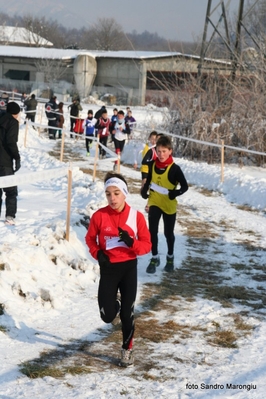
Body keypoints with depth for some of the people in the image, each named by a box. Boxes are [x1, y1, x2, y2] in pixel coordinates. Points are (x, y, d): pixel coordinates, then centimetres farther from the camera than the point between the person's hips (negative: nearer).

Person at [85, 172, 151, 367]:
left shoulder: (136, 216, -9)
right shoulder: (99, 216, -8)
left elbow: (146, 244, -4)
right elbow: (90, 239, 7)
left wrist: (132, 243, -24)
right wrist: (97, 253, -11)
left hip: (129, 268, 0)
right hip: (108, 268, 0)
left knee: (127, 314, 4)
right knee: (108, 316, -3)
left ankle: (127, 350, 25)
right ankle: (115, 304, 34)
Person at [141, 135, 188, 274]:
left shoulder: (174, 169, -18)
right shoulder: (152, 165, -5)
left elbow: (185, 186, -12)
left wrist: (176, 193, -31)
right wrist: (144, 189, -6)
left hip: (169, 205, -2)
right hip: (154, 202, 2)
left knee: (168, 233, 13)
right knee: (152, 231, -6)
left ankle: (170, 257, 36)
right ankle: (155, 258, 12)